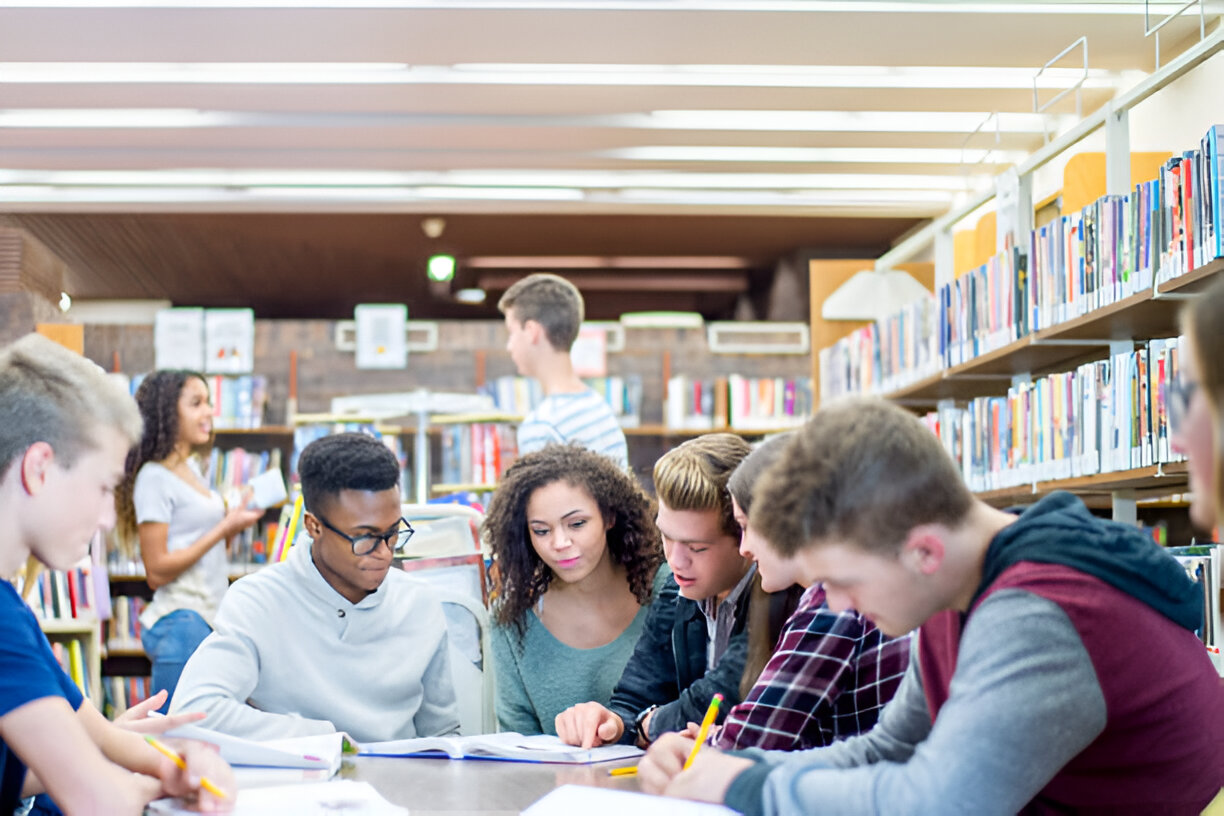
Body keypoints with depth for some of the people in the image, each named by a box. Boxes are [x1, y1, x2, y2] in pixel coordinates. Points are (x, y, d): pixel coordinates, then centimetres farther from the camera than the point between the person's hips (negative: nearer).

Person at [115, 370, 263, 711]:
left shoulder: (191, 467, 15)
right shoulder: (154, 477, -10)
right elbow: (156, 571, -15)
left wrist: (237, 517, 8)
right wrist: (224, 529, -15)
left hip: (210, 619, 9)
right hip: (180, 623, -8)